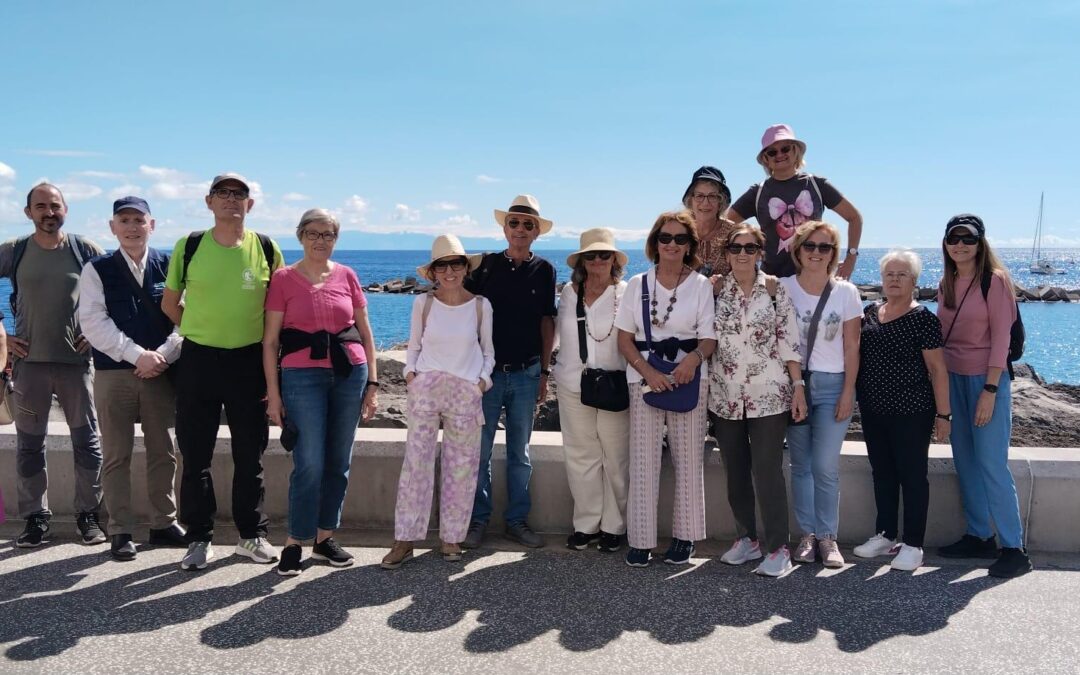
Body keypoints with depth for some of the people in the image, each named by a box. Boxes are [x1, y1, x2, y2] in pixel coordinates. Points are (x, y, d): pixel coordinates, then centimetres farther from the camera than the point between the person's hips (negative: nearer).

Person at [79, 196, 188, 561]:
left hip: (161, 372, 2)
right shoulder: (97, 270, 2)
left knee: (163, 452, 8)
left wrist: (163, 355, -13)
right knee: (116, 456, 3)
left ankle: (164, 524, 20)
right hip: (113, 373, -1)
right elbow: (94, 323, -8)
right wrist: (138, 355, -16)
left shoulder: (170, 265, 6)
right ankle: (121, 531, 12)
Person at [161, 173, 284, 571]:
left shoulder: (266, 248, 1)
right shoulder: (190, 246, -1)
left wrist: (271, 362, 4)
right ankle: (199, 539, 17)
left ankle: (252, 535, 21)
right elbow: (169, 303, 11)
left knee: (250, 455, 8)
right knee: (195, 455, 4)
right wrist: (201, 332, 7)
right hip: (198, 360, 0)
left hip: (249, 361, 0)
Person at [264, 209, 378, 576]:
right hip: (302, 376, -3)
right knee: (309, 463, -7)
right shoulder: (283, 279, 1)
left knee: (339, 461, 8)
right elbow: (270, 340, 1)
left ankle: (324, 537, 21)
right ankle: (294, 543, 7)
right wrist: (272, 392, -4)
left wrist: (372, 382, 7)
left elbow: (365, 333, 12)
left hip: (350, 374, 3)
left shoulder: (347, 276, 9)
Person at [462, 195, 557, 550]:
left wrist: (544, 370, 3)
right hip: (488, 371, -1)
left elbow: (547, 321, 6)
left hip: (526, 373, 1)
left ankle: (517, 521, 20)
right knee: (480, 451, 2)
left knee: (520, 453, 10)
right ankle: (477, 520, 14)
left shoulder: (543, 270, 4)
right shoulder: (487, 264, 1)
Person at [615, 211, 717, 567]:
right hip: (644, 378, 1)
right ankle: (640, 539, 6)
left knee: (688, 458, 3)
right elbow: (624, 338, 4)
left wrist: (694, 357, -23)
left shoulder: (701, 285, 3)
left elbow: (710, 339, -1)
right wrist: (648, 372, -11)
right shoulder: (638, 283, 7)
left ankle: (684, 536, 15)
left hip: (689, 378, -1)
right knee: (643, 458, -1)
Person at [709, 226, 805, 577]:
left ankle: (778, 548, 4)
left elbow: (789, 341, -2)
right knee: (735, 472, 10)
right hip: (725, 397, 3)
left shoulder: (774, 288, -1)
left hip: (769, 395, -3)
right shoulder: (716, 289, 4)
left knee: (767, 471, -5)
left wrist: (798, 386, -6)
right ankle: (746, 538, 24)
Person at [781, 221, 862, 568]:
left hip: (832, 384, -1)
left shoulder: (846, 292, 2)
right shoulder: (783, 288, 1)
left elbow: (851, 346, 2)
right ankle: (807, 534, 13)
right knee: (801, 464, 4)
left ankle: (827, 536, 6)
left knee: (826, 465, -7)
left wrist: (848, 392, -2)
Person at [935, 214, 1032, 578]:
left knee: (992, 464, -8)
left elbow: (1001, 337, -13)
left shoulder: (994, 279, -9)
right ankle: (979, 537, 20)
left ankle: (1014, 548, -1)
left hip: (987, 379, -7)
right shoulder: (947, 284, 10)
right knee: (965, 462, 10)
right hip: (954, 379, 7)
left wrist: (989, 390, -17)